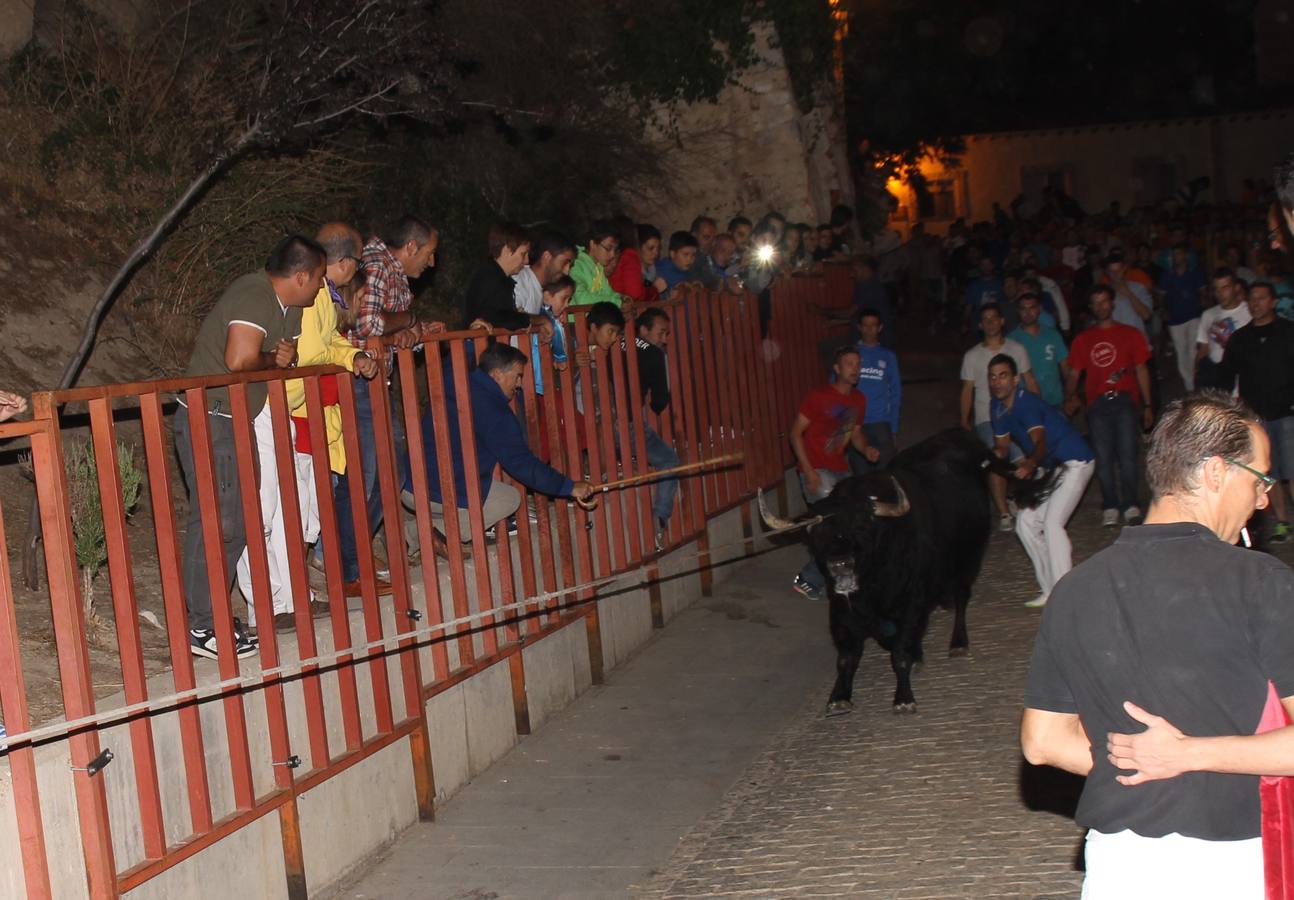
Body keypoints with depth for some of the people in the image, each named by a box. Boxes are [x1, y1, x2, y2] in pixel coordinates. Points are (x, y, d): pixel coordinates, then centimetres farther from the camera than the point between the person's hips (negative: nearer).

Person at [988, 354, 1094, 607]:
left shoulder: (1027, 404, -25)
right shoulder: (999, 407, 2)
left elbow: (1040, 442, -40)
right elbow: (1003, 446, 7)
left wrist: (1030, 464, -60)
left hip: (1075, 462, -10)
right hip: (1049, 468, 10)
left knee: (1052, 522, -22)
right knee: (1026, 522, 6)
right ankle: (1050, 589, 11)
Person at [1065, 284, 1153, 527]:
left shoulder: (1130, 334, 13)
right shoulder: (1083, 339, 16)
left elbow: (1141, 370, 13)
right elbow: (1074, 373, 13)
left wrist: (1147, 405, 6)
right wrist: (1070, 396, -7)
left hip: (1124, 400, -1)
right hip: (1097, 404, 1)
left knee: (1127, 453, -11)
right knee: (1103, 457, -4)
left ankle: (1131, 506, -5)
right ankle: (1110, 507, 2)